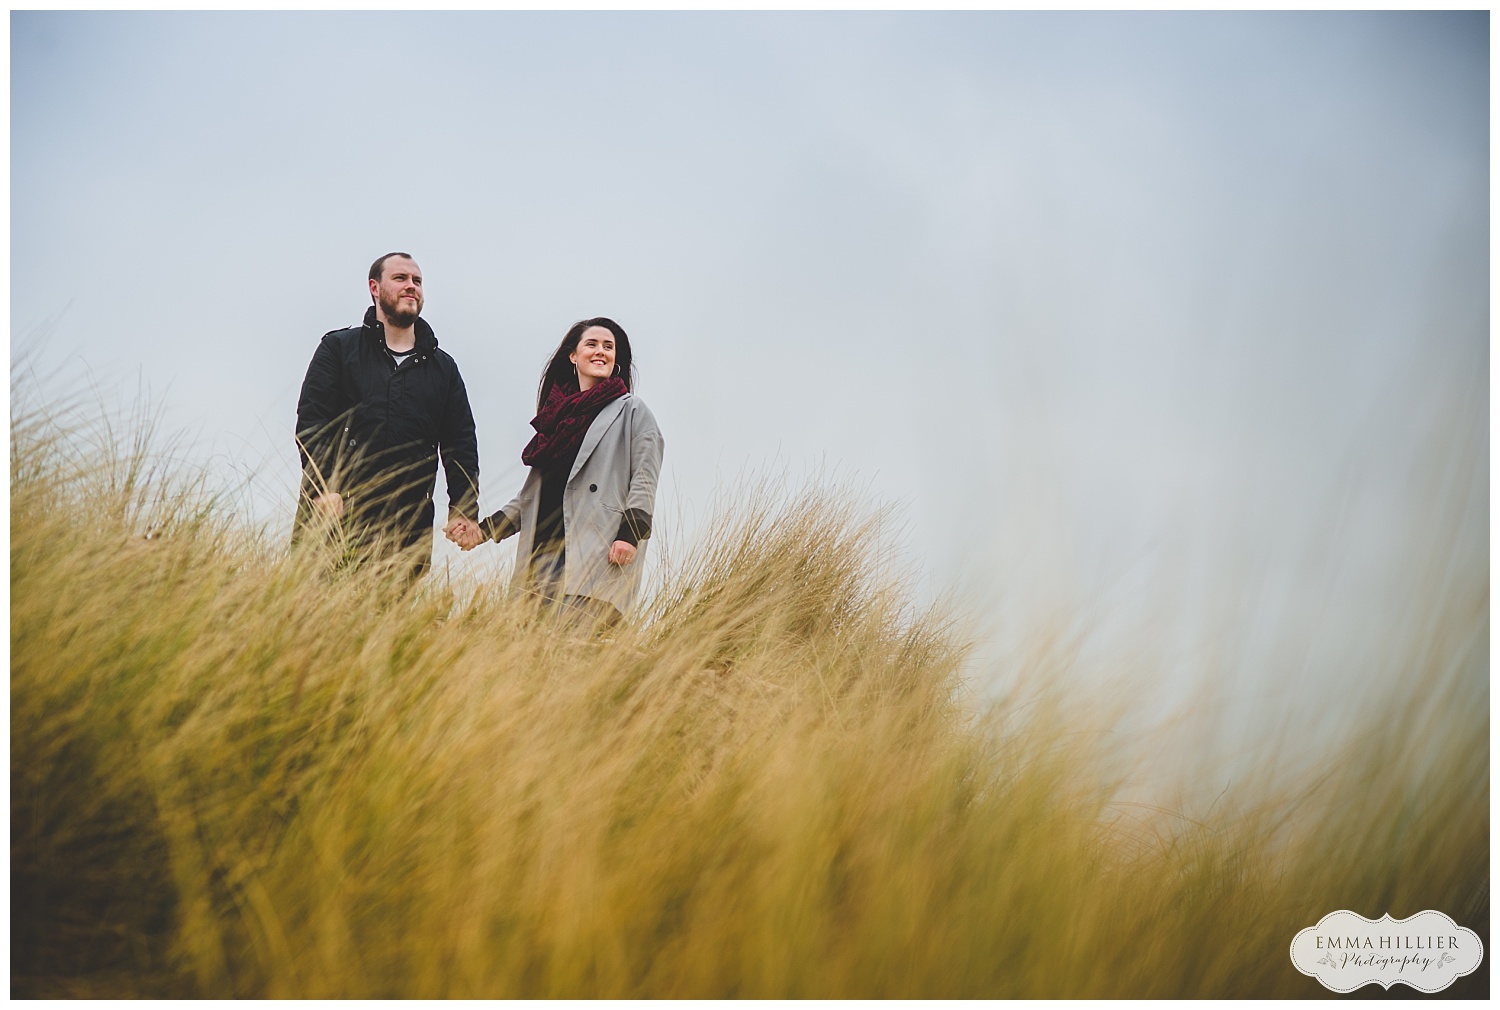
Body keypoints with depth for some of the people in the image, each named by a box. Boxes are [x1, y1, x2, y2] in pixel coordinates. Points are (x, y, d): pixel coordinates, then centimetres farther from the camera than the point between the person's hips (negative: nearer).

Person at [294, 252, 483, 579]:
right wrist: (323, 489, -13)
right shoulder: (338, 347, 12)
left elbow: (460, 444, 16)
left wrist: (464, 510, 3)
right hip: (336, 515, -2)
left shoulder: (443, 367, 21)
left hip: (407, 526, 2)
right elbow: (311, 421, 2)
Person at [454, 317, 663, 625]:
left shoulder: (632, 411, 10)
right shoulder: (558, 414, 24)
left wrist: (630, 533, -14)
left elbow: (644, 482, 0)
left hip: (597, 554, -5)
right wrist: (484, 529, 15)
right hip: (543, 550, 6)